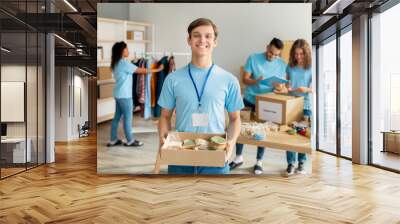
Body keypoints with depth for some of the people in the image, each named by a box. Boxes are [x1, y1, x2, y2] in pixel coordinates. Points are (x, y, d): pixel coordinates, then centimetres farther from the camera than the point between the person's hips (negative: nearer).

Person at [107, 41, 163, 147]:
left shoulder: (117, 63, 12)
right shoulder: (124, 63, -16)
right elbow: (140, 71, -14)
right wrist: (157, 70, -8)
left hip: (118, 94, 9)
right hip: (124, 95, -9)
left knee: (117, 117, 13)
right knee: (128, 118, 1)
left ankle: (113, 140, 19)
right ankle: (130, 140, 12)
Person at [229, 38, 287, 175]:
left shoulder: (282, 65, -4)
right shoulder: (253, 58, -9)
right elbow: (245, 79, -10)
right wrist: (256, 81, -30)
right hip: (249, 100, 0)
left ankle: (259, 162, 21)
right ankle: (238, 158, 21)